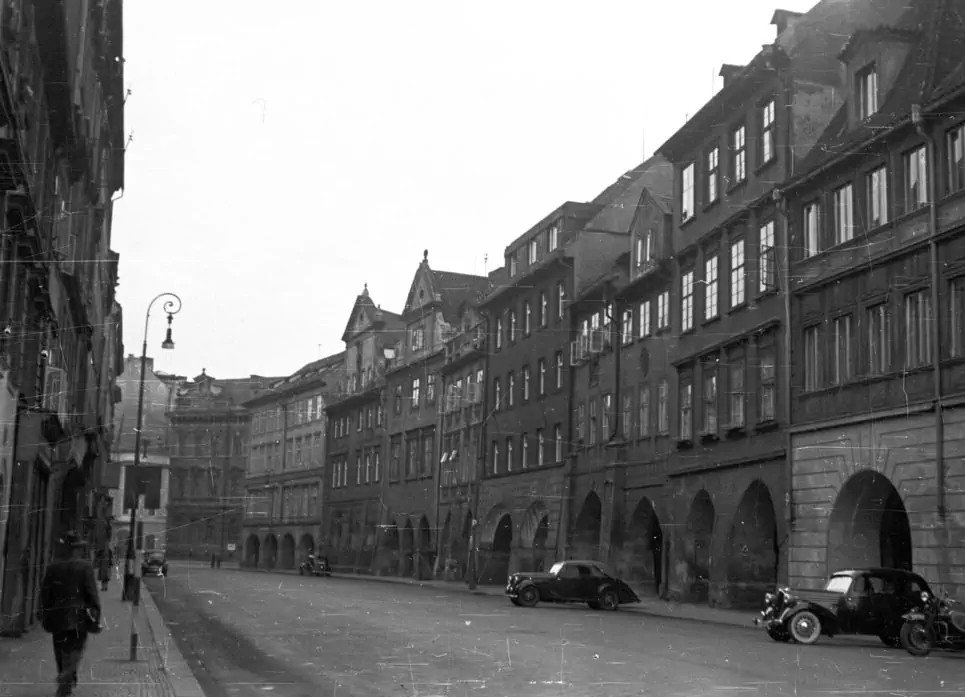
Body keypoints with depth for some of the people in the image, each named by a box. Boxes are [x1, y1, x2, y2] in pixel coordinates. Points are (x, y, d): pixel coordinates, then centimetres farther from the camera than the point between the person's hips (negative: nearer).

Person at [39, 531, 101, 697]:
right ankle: (66, 680, -19)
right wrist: (96, 611, -3)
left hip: (56, 616, 4)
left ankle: (67, 681, 25)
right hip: (77, 616, -4)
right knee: (75, 648, 0)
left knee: (61, 650, 15)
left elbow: (45, 594, 7)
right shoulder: (85, 566, -7)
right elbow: (92, 592, -10)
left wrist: (44, 617, 14)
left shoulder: (52, 568, 4)